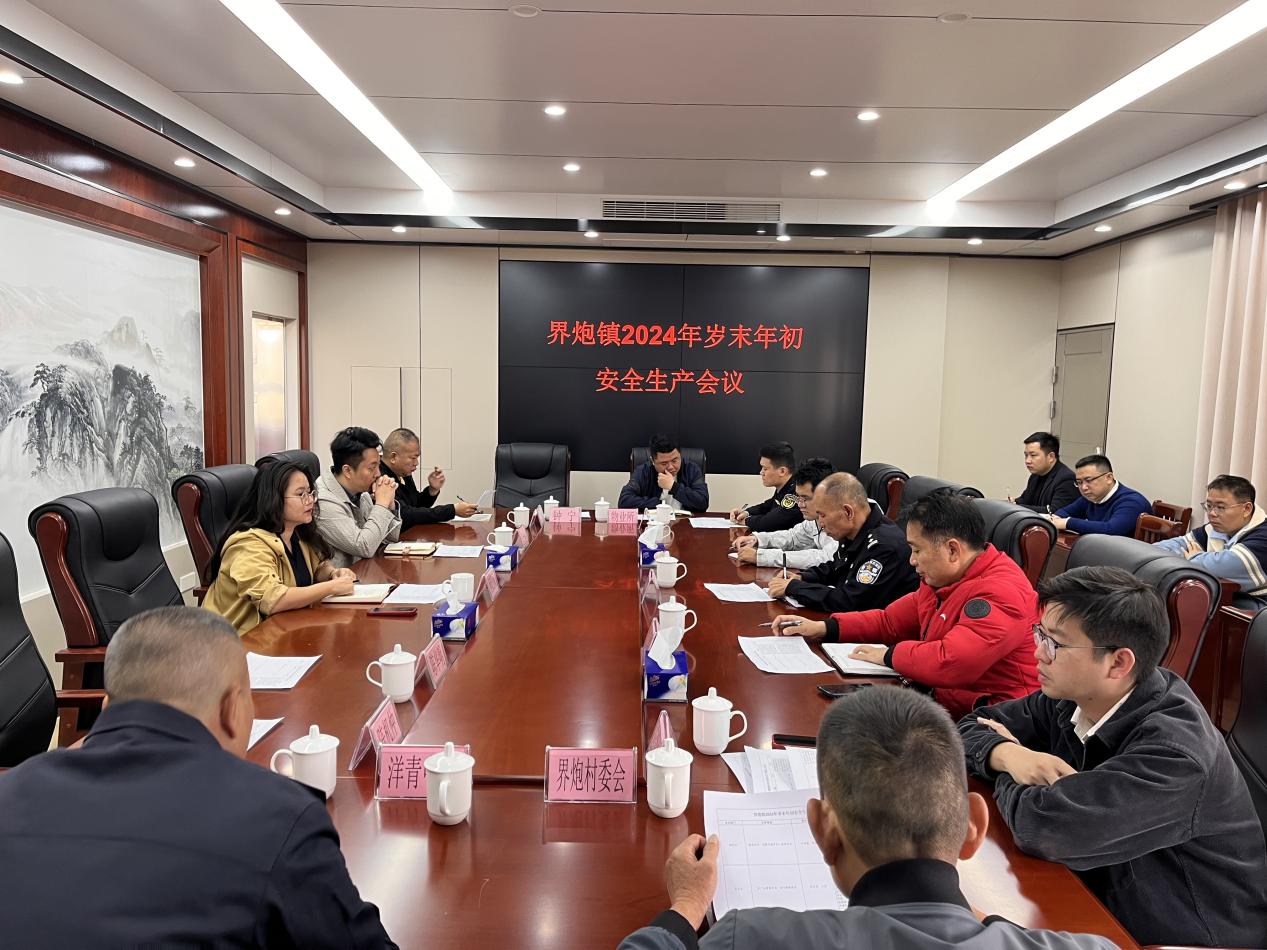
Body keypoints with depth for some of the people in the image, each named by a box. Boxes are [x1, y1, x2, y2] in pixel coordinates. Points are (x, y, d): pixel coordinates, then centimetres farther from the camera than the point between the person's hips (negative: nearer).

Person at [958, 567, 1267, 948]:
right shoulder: (1077, 695, -7)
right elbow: (971, 727, 0)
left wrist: (1007, 776, -14)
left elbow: (1040, 826, -35)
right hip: (1101, 904, 6)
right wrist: (1009, 754, -20)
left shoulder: (1171, 751, -28)